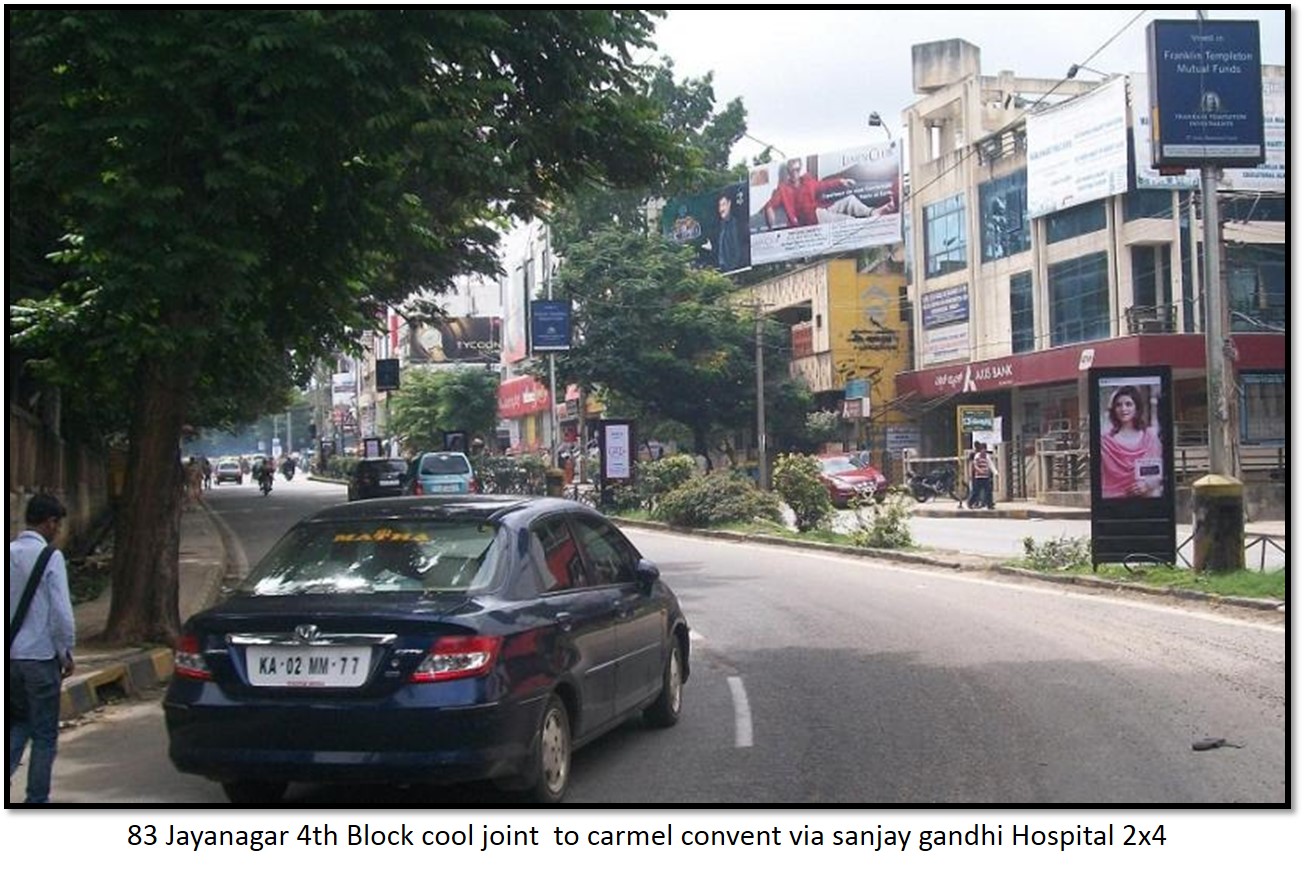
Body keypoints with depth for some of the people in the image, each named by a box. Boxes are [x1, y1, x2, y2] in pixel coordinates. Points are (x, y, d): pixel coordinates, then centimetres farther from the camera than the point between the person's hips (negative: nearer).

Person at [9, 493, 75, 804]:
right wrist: (66, 652, -3)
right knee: (44, 734, 6)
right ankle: (37, 799, 11)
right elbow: (61, 611, -15)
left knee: (18, 724, 21)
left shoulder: (8, 554, 3)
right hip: (40, 656, -5)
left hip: (9, 655, 6)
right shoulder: (51, 557, -13)